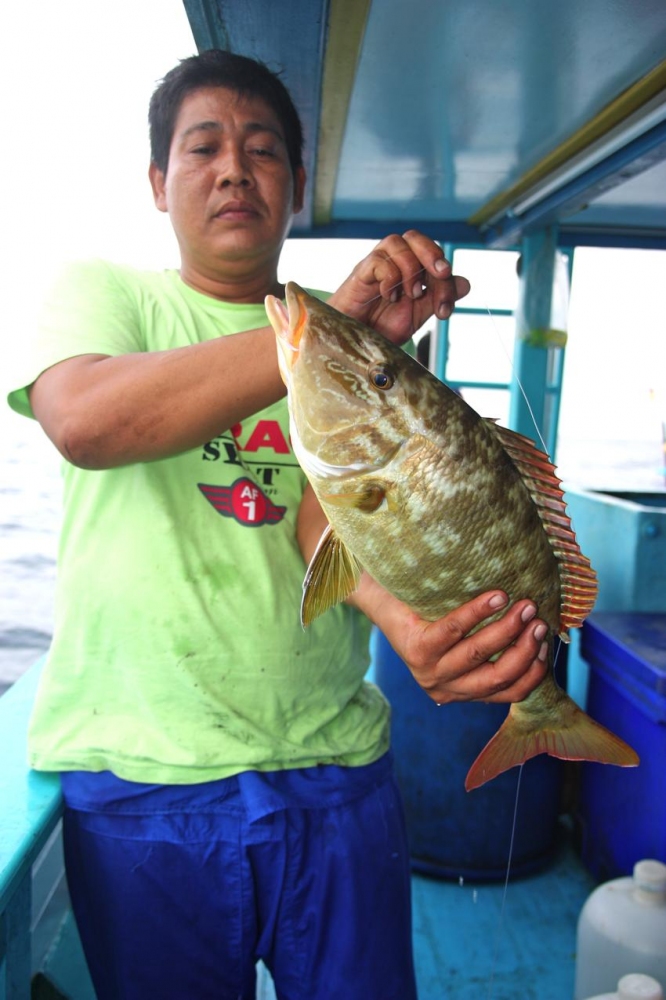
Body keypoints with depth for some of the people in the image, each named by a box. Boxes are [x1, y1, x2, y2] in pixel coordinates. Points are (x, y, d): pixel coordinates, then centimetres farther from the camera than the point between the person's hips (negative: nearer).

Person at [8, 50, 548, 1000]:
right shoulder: (105, 291, 2)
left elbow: (331, 510, -7)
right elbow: (85, 421, -21)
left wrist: (409, 613, -29)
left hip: (334, 760, 2)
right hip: (143, 770, -1)